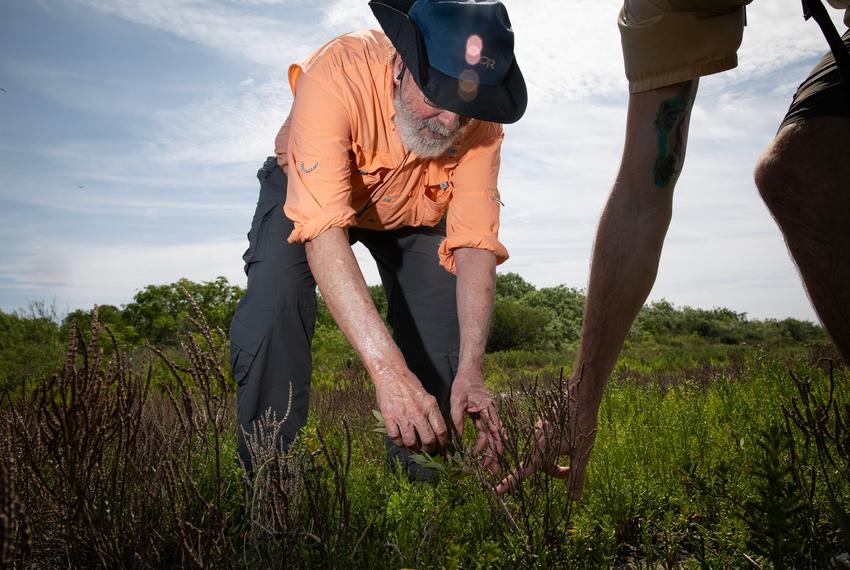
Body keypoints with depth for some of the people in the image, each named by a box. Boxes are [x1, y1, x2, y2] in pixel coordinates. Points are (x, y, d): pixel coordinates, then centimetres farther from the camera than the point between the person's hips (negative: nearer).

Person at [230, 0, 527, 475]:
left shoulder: (480, 119, -29)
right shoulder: (337, 75, -40)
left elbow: (475, 243, -31)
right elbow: (323, 230, -48)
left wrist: (471, 371, -43)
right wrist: (389, 370, -56)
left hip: (415, 210, 3)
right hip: (310, 192, -2)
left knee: (450, 322, -13)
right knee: (274, 304, -28)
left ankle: (417, 468, 8)